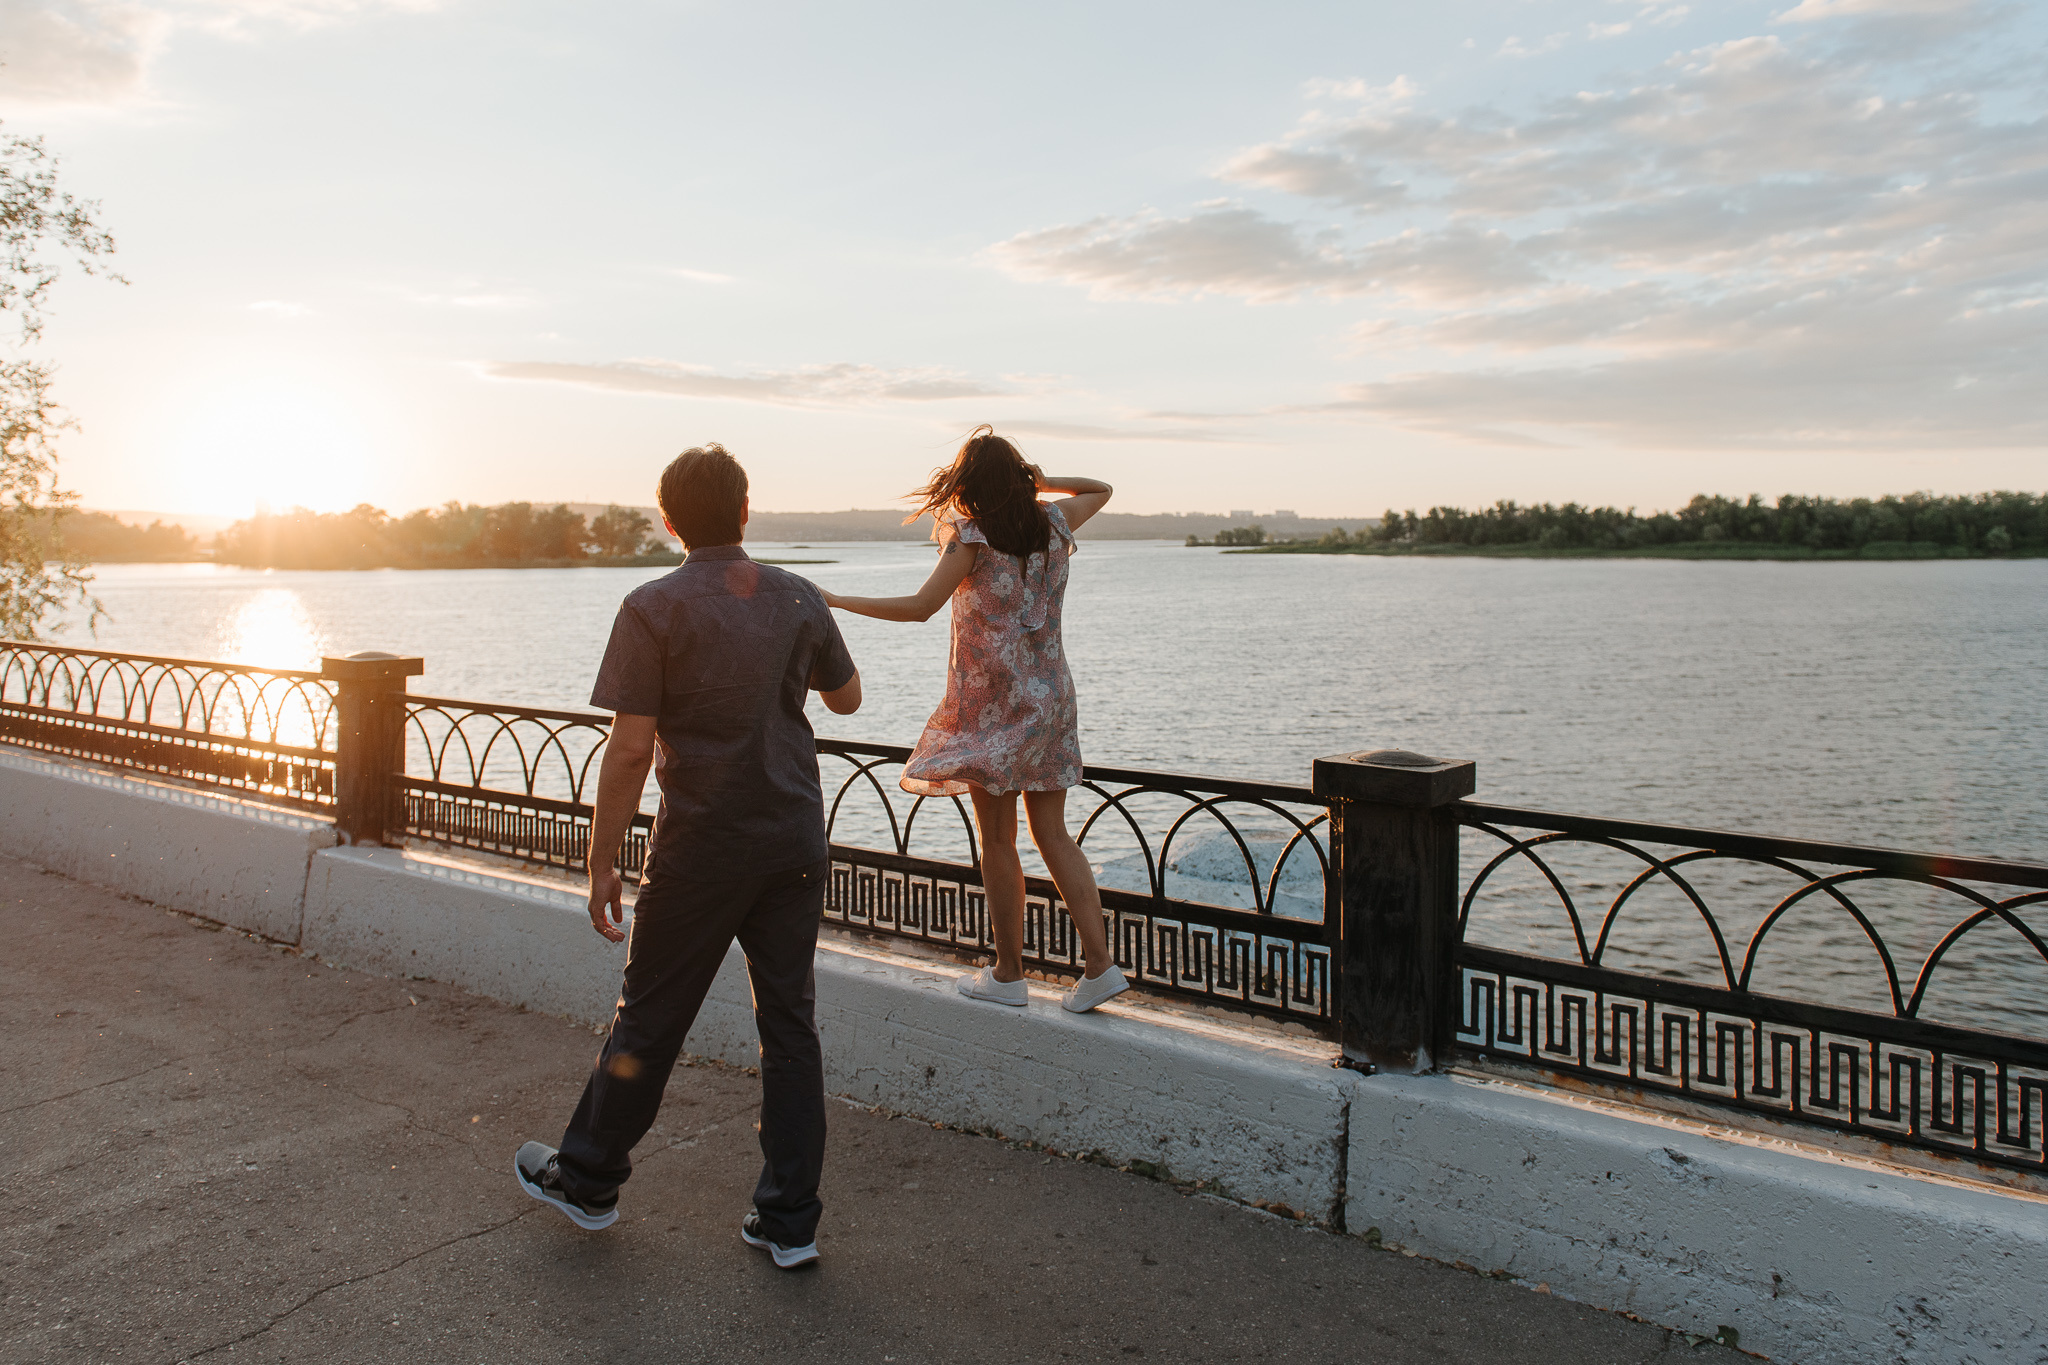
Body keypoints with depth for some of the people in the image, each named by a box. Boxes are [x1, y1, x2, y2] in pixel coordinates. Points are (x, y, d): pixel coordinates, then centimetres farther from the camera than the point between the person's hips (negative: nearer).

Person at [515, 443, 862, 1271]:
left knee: (649, 1018, 12)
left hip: (704, 846, -4)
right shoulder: (798, 598, 1)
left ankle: (587, 1178, 33)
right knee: (790, 1022, 10)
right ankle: (788, 1220, 18)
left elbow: (631, 748, -15)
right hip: (796, 840, 4)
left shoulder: (655, 609, -12)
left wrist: (600, 864, -7)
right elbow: (847, 699, 15)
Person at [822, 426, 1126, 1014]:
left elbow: (919, 606, -17)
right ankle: (1100, 964, 5)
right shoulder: (1054, 523, 6)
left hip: (993, 705, -6)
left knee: (997, 840, 4)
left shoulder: (973, 535, -11)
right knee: (1053, 835, 10)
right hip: (1050, 695, 6)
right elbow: (1100, 488, 27)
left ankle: (1008, 974, 12)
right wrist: (1039, 481, 14)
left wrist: (836, 600, -9)